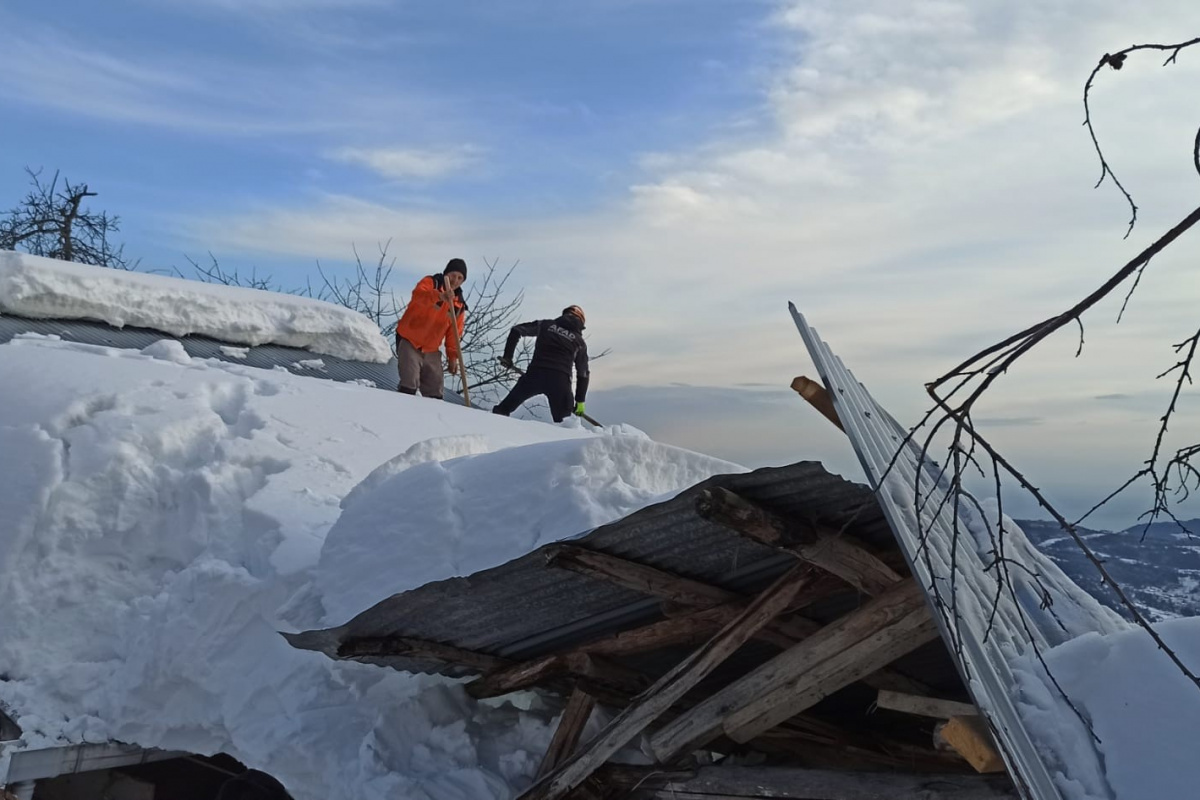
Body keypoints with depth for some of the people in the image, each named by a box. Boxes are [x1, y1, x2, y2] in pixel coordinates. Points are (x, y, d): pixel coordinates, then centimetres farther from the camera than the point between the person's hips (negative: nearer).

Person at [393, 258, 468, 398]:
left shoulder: (459, 304, 7)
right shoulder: (430, 282, -7)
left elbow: (454, 332, 11)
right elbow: (418, 294, -31)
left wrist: (452, 356, 4)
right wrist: (440, 296, -49)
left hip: (431, 351, 5)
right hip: (409, 342, -5)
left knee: (434, 391, 7)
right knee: (410, 385, -16)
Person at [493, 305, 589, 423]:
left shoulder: (546, 325, 18)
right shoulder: (580, 342, 18)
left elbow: (516, 330, 14)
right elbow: (583, 374, 18)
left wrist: (507, 357, 18)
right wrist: (580, 400, 24)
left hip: (535, 374, 0)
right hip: (560, 380, 0)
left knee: (504, 407, 13)